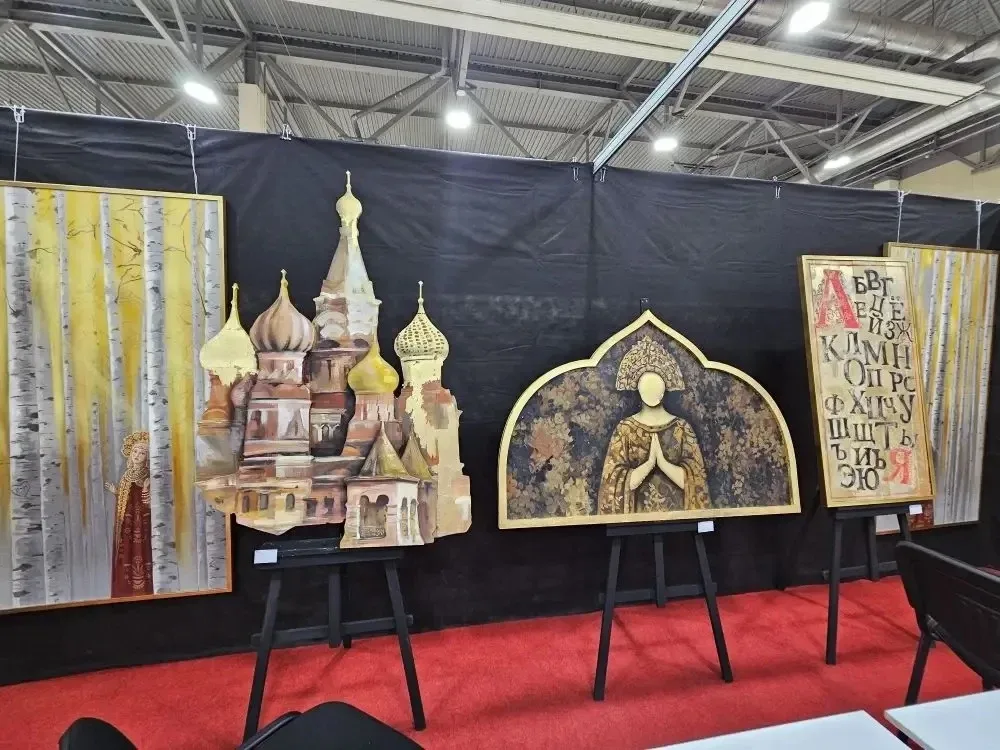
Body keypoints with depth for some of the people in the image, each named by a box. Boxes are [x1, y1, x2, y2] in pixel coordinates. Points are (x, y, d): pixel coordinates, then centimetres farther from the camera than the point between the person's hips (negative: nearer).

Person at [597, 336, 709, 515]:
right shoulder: (624, 429, -7)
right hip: (638, 516, -1)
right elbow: (615, 483, -11)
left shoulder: (681, 428, -4)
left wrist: (662, 461, -20)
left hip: (676, 513, 1)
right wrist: (650, 462, -21)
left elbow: (694, 481, -8)